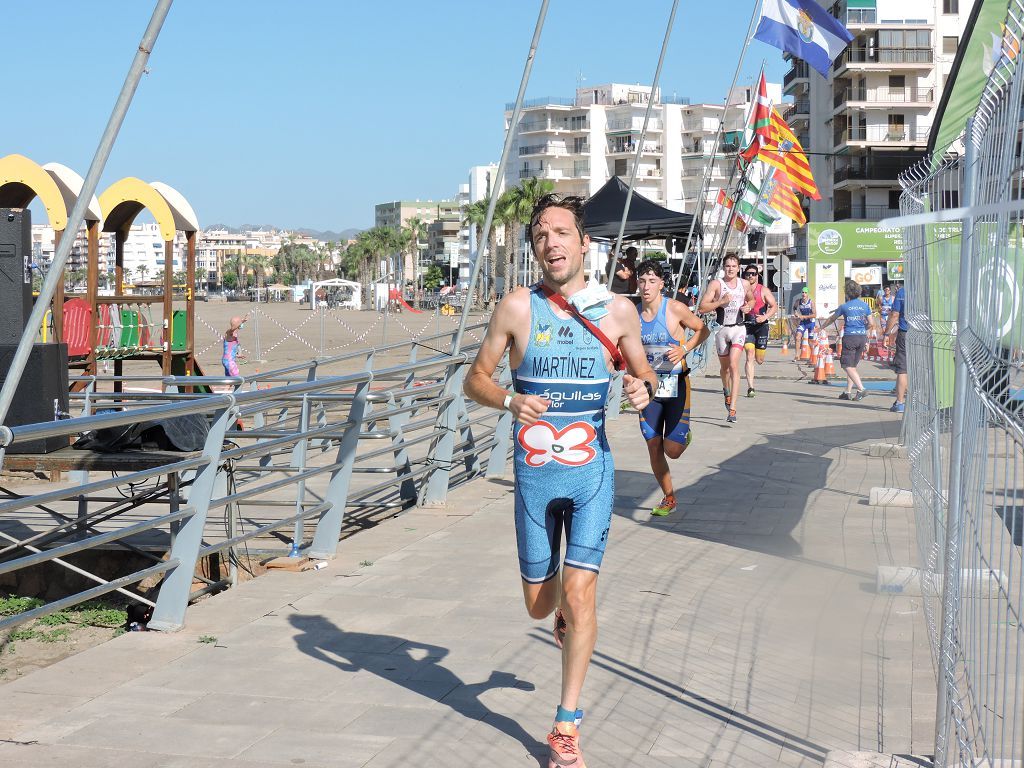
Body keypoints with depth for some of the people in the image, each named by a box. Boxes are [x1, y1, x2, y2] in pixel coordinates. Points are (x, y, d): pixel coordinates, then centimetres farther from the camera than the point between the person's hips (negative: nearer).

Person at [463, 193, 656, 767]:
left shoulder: (618, 310, -2)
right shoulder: (518, 308, -4)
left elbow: (643, 371, 13)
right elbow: (475, 379, 3)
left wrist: (645, 387, -11)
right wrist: (509, 400, -18)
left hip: (592, 468, -1)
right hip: (535, 472, 1)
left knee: (578, 593, -10)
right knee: (540, 604, 10)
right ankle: (567, 613, 50)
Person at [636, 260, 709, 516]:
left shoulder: (675, 309, -13)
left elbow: (703, 330, 1)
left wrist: (684, 349, -15)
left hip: (676, 385, -4)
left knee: (673, 450, -8)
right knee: (654, 449, 5)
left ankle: (684, 435, 29)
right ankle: (669, 498, 24)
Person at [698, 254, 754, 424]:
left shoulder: (744, 284, 5)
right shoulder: (716, 284, -6)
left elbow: (751, 299, 25)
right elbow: (702, 308, -11)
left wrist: (748, 307, 2)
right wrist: (721, 302, -21)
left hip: (738, 328, 0)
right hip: (721, 328, 0)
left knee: (734, 364, -17)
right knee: (724, 366, 14)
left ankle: (732, 409, -22)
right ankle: (726, 390, 49)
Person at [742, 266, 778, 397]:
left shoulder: (763, 290, -1)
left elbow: (774, 306, -3)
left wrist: (765, 317, -18)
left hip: (761, 326, -1)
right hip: (747, 327, 1)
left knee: (759, 360, 6)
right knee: (750, 356, -14)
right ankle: (750, 388, -15)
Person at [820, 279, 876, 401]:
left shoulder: (844, 306, -3)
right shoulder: (865, 305, 5)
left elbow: (832, 319, 13)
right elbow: (871, 324, 4)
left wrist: (822, 327, 31)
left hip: (850, 337, -5)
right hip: (862, 337, 5)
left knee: (848, 366, -5)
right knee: (852, 366, 14)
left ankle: (861, 389, -20)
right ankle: (848, 392, 14)